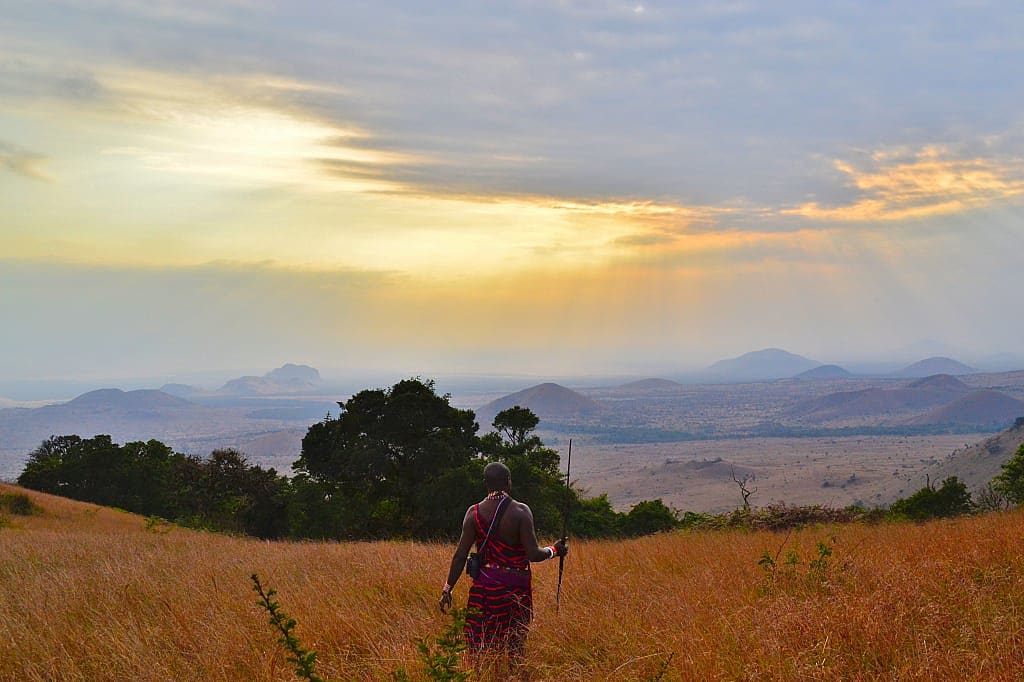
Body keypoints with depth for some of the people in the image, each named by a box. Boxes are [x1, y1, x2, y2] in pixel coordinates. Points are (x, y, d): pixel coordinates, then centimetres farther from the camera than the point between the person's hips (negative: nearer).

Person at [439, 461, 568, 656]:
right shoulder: (520, 511, -10)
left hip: (484, 586, 2)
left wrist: (447, 589, 5)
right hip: (515, 589, -2)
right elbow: (533, 554, -14)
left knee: (479, 645, 6)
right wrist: (554, 551, 6)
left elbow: (460, 555, -2)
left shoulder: (474, 512, -1)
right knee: (513, 648, 8)